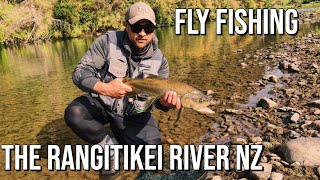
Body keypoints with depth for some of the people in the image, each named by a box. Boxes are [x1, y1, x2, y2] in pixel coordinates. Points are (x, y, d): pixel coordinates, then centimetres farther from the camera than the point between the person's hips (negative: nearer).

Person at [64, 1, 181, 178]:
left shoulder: (160, 61, -9)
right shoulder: (107, 41, -17)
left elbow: (158, 98, -7)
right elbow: (80, 72, -19)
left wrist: (165, 101, -34)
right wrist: (103, 88, -40)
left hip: (134, 114, 1)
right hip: (101, 103, -1)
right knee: (73, 114, -30)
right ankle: (112, 148, -5)